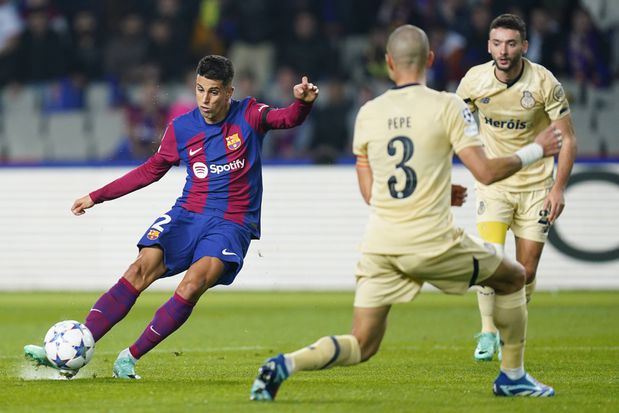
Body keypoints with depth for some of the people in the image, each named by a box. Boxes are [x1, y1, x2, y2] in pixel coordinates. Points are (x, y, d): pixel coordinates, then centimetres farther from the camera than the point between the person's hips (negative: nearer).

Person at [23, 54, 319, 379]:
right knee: (141, 270, -19)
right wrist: (97, 196, 19)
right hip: (187, 215, 2)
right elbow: (151, 170, 19)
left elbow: (287, 119, -16)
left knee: (193, 284, -28)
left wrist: (302, 103, -40)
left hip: (231, 224, -2)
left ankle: (131, 357, -18)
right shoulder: (181, 128, 7)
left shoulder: (248, 115, 0)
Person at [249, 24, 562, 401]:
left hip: (380, 244, 4)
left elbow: (369, 192, 13)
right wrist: (536, 151, 7)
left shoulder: (368, 114, 8)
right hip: (433, 242, -4)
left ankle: (284, 365, -16)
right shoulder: (446, 106, -5)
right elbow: (486, 172, -9)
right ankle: (512, 377, 26)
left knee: (361, 346, 7)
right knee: (513, 278, 22)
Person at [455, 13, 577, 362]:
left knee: (527, 271, 1)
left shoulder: (545, 83, -15)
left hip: (536, 184, 0)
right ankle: (488, 332, -1)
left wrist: (559, 187, -15)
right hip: (493, 183, 1)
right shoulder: (475, 79, -9)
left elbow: (568, 138, -8)